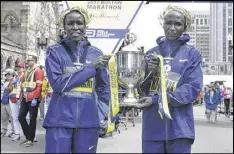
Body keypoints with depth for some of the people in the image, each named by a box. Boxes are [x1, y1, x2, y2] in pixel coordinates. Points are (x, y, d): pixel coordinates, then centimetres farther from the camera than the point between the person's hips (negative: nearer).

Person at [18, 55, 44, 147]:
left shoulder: (38, 71, -6)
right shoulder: (27, 71, 20)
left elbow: (39, 86, -15)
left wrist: (35, 98, -21)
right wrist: (21, 97, 17)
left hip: (33, 99, -8)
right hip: (25, 98, 8)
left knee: (32, 119, 0)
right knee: (21, 117, 6)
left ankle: (30, 139, 8)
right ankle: (28, 136, 19)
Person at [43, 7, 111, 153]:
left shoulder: (96, 53, 7)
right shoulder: (55, 51, 2)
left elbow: (103, 86, 11)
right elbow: (57, 83, -12)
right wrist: (91, 67, -14)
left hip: (88, 121, 2)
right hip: (60, 120, -2)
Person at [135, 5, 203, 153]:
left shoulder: (192, 53, 2)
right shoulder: (151, 53, 9)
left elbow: (194, 88, -8)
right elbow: (140, 90, 8)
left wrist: (156, 99, -14)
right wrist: (148, 73, -14)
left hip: (179, 125, -2)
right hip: (152, 125, 2)